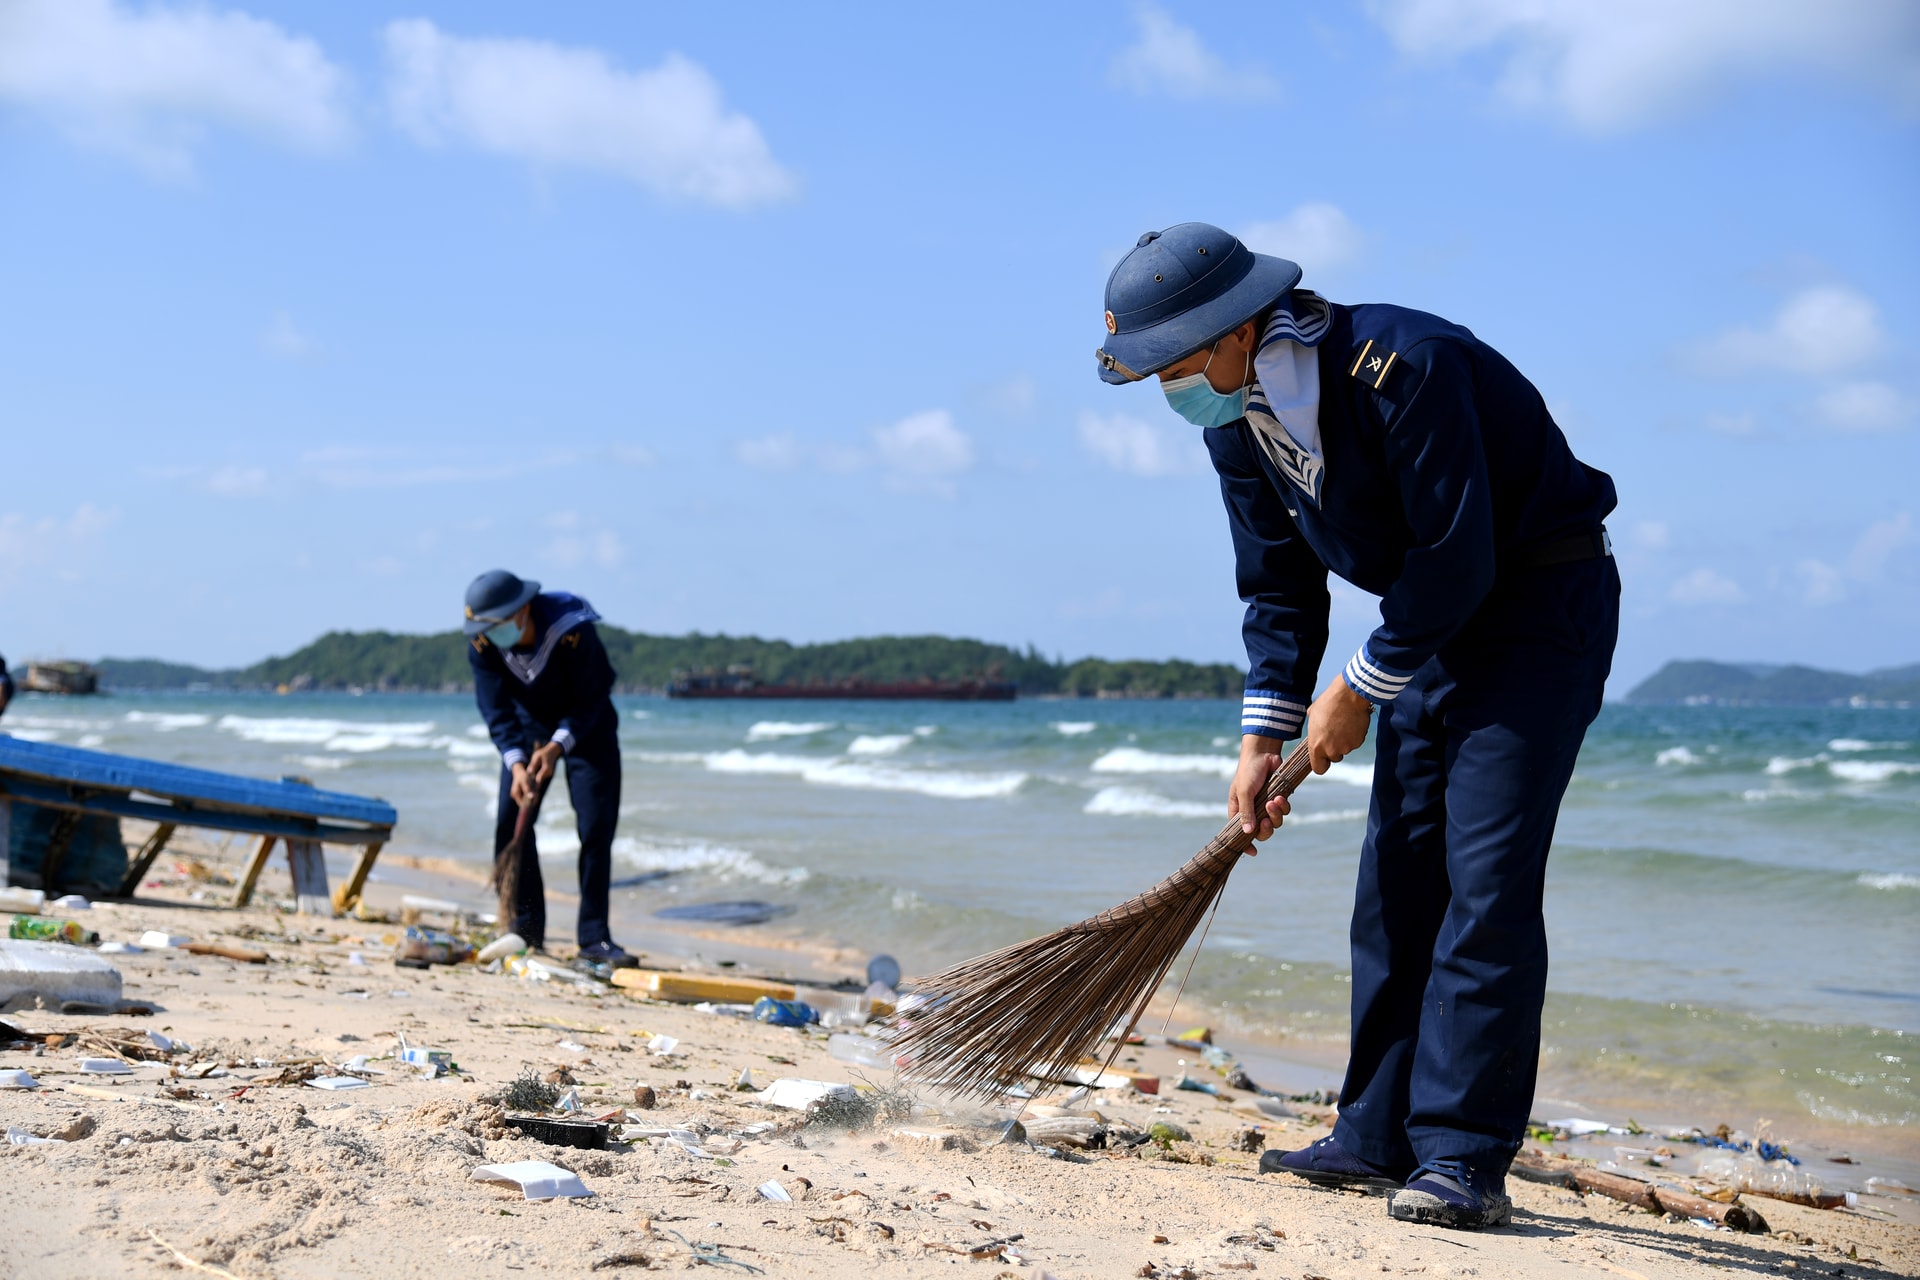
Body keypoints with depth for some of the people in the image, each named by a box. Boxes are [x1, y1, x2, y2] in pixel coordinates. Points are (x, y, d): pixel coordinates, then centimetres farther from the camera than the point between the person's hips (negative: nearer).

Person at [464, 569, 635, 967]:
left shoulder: (573, 632, -33)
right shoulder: (481, 646, -21)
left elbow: (591, 700, -26)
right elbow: (497, 713, -21)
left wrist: (557, 746, -39)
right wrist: (516, 764, -37)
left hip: (587, 729, -4)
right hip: (529, 729, 4)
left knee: (596, 827, -11)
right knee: (510, 823, -6)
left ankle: (594, 938, -7)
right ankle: (526, 929, 4)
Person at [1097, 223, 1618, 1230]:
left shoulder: (1401, 365, -28)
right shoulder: (1234, 424, -2)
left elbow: (1457, 557, -27)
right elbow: (1279, 592, 7)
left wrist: (1359, 690, -17)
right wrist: (1263, 741, -1)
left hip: (1540, 604, -8)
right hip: (1432, 618, 8)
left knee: (1485, 878, -15)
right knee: (1394, 877, 6)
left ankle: (1464, 1157, -13)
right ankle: (1380, 1137, 13)